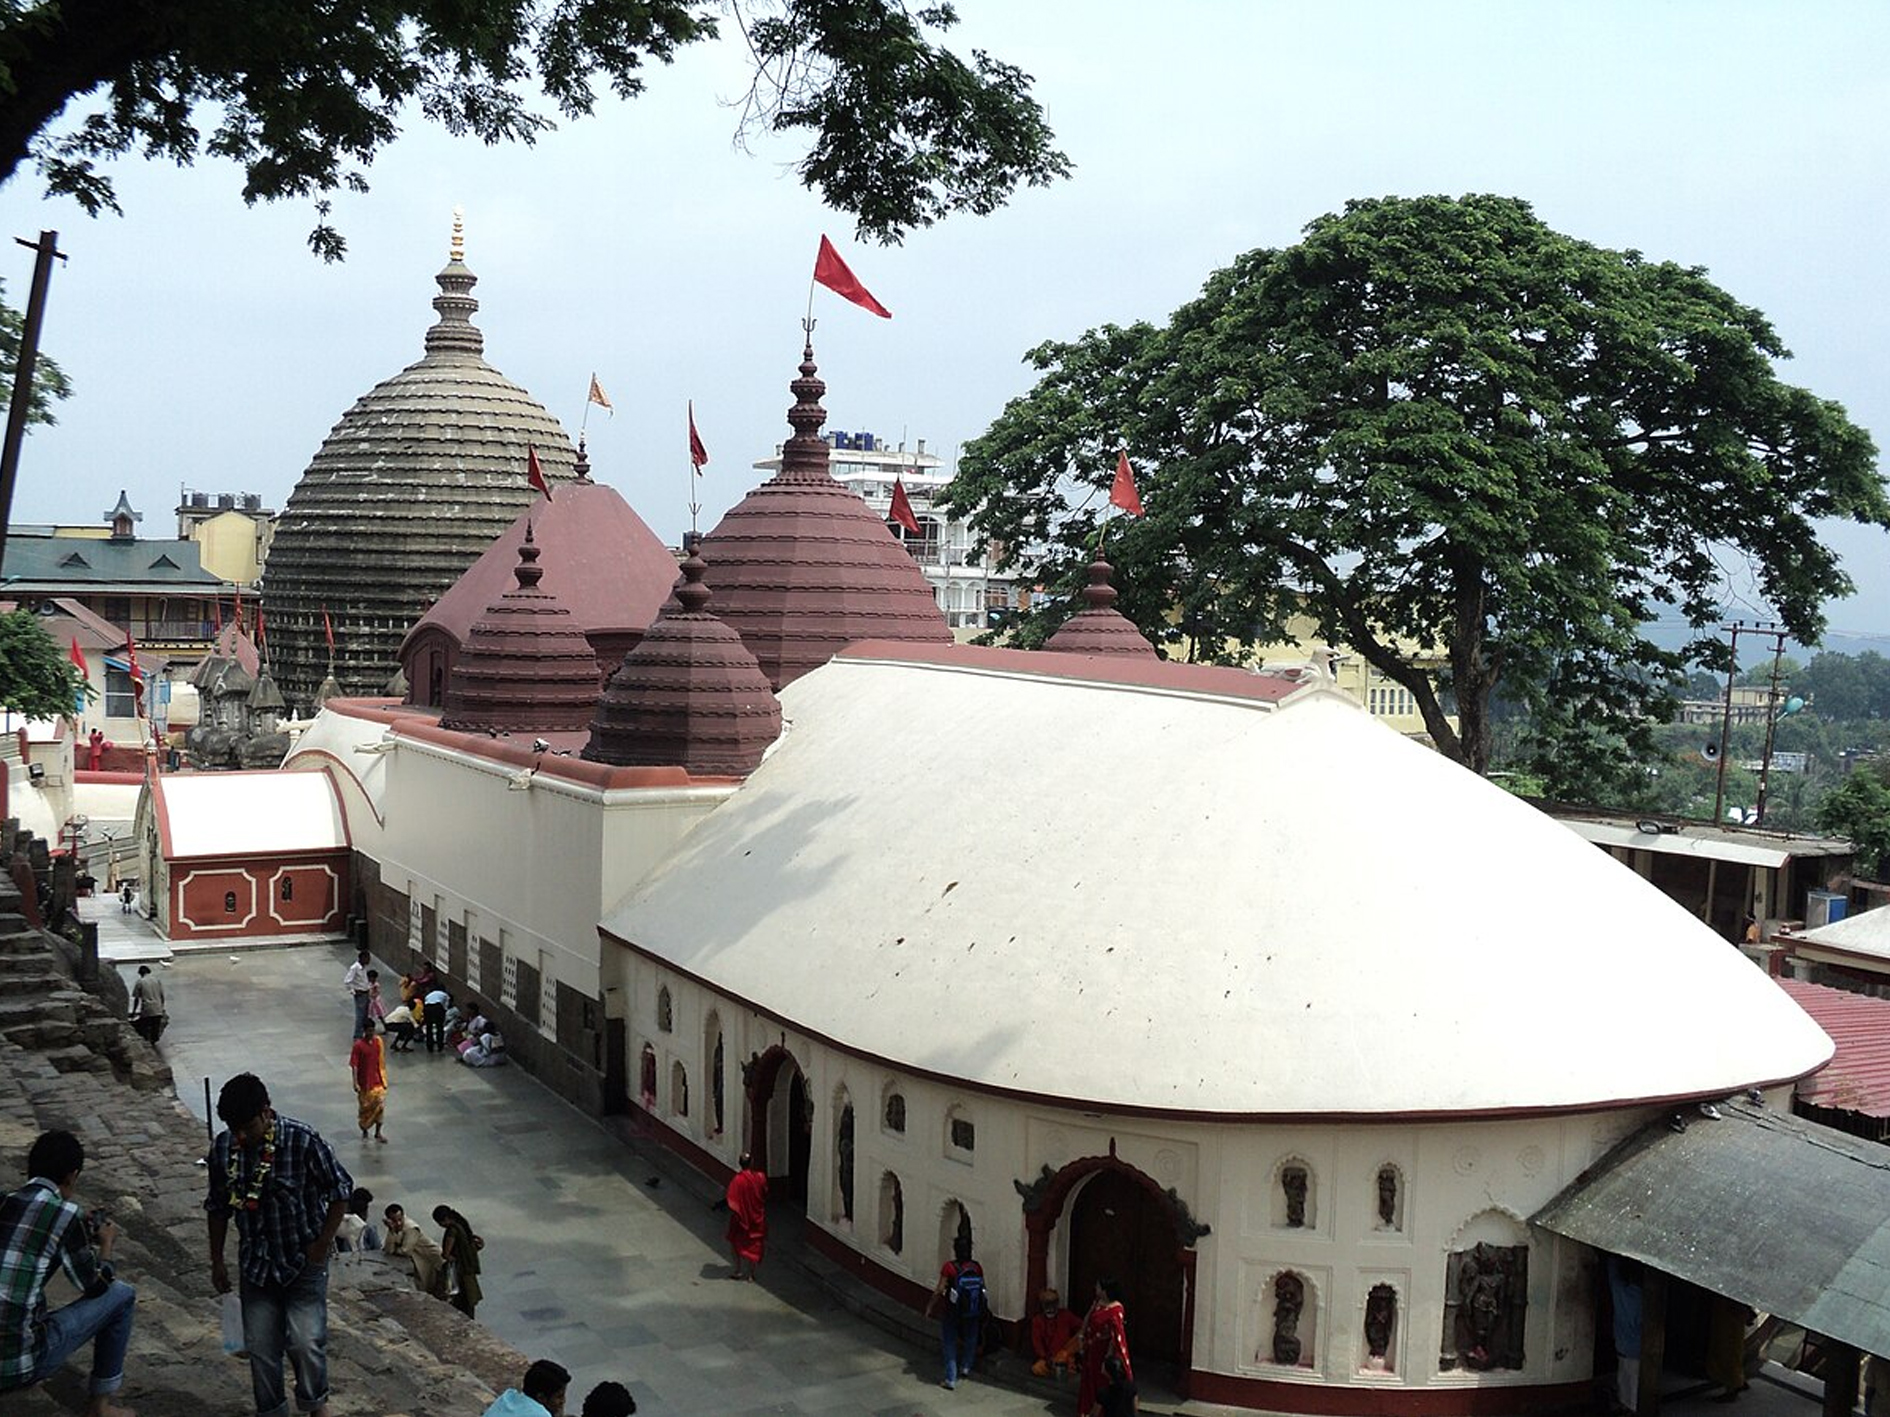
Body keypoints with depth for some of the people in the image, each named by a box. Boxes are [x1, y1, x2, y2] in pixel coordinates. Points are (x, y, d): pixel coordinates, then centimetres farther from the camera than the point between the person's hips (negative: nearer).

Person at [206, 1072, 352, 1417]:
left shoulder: (303, 1140, -20)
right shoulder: (223, 1147, -7)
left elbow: (340, 1191, -9)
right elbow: (218, 1207, 8)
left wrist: (322, 1244, -8)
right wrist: (217, 1261, 11)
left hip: (304, 1261, -4)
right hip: (255, 1263, 4)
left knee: (305, 1341, -8)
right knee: (260, 1346, 6)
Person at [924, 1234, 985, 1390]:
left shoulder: (949, 1267, -18)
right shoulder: (977, 1267, -7)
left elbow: (939, 1291, -16)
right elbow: (982, 1288, 1)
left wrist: (929, 1307, -3)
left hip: (952, 1312, -3)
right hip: (973, 1312, 3)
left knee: (950, 1344, 9)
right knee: (970, 1339, 27)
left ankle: (951, 1380, 10)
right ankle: (966, 1367, 42)